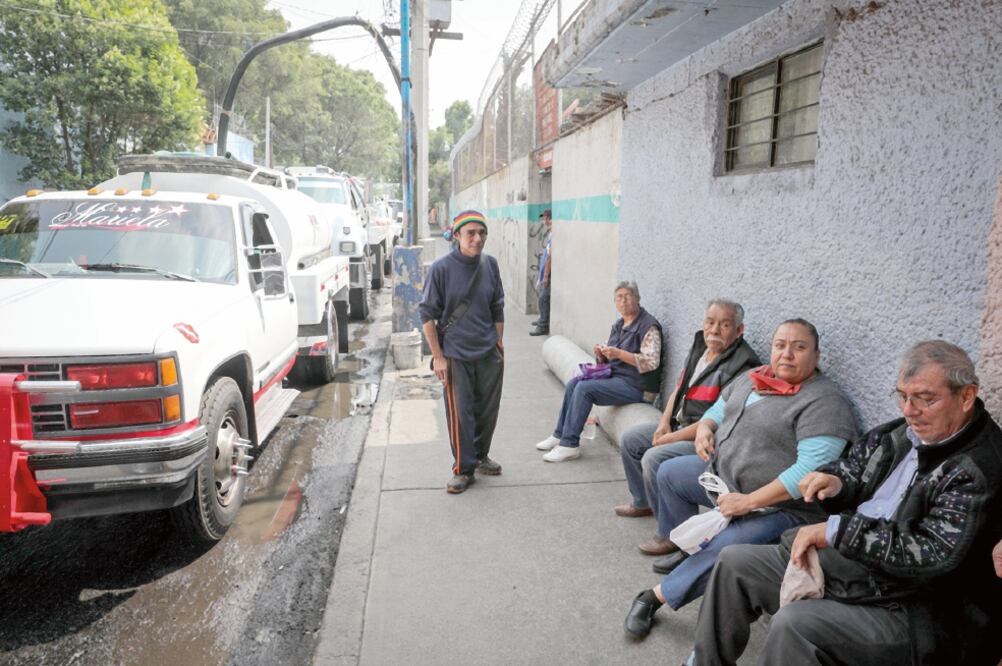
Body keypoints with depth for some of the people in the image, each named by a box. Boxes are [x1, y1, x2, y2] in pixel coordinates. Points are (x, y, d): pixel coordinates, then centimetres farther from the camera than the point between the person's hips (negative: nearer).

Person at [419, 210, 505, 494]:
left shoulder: (490, 264, 0)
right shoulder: (441, 268, -12)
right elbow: (427, 314, -8)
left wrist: (499, 344, 11)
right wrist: (438, 356, -10)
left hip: (489, 354, 4)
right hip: (456, 356, -4)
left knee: (488, 410, 15)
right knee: (460, 414, 2)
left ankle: (481, 456, 36)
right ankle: (463, 468, 19)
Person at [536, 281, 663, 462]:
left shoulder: (648, 326, -12)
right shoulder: (619, 325, 15)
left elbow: (651, 362, -22)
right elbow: (609, 359, 21)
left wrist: (618, 353, -25)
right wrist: (601, 354, -4)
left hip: (634, 384, -9)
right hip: (614, 375, 9)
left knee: (584, 388, -22)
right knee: (573, 383, -3)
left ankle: (569, 444, -16)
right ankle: (560, 435, 5)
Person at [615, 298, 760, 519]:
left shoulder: (742, 366, -22)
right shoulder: (699, 348, 6)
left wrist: (672, 438, -19)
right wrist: (664, 423, 1)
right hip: (678, 425, 10)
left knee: (654, 458, -26)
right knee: (630, 439, 13)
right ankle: (643, 503, 30)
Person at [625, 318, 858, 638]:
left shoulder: (825, 402, -19)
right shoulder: (753, 378, 6)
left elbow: (811, 470, -28)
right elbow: (718, 409, 21)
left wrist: (749, 501, -28)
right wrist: (704, 427, -4)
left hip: (778, 506, -9)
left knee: (720, 554, -28)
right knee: (670, 472, 14)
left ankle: (657, 596, -9)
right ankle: (686, 548, 27)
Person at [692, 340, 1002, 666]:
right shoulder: (904, 432, 5)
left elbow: (934, 555, -26)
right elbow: (851, 467, 18)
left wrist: (835, 530, -22)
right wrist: (833, 482, -7)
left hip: (909, 610, -8)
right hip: (842, 561, 9)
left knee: (793, 624, -31)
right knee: (735, 562, 7)